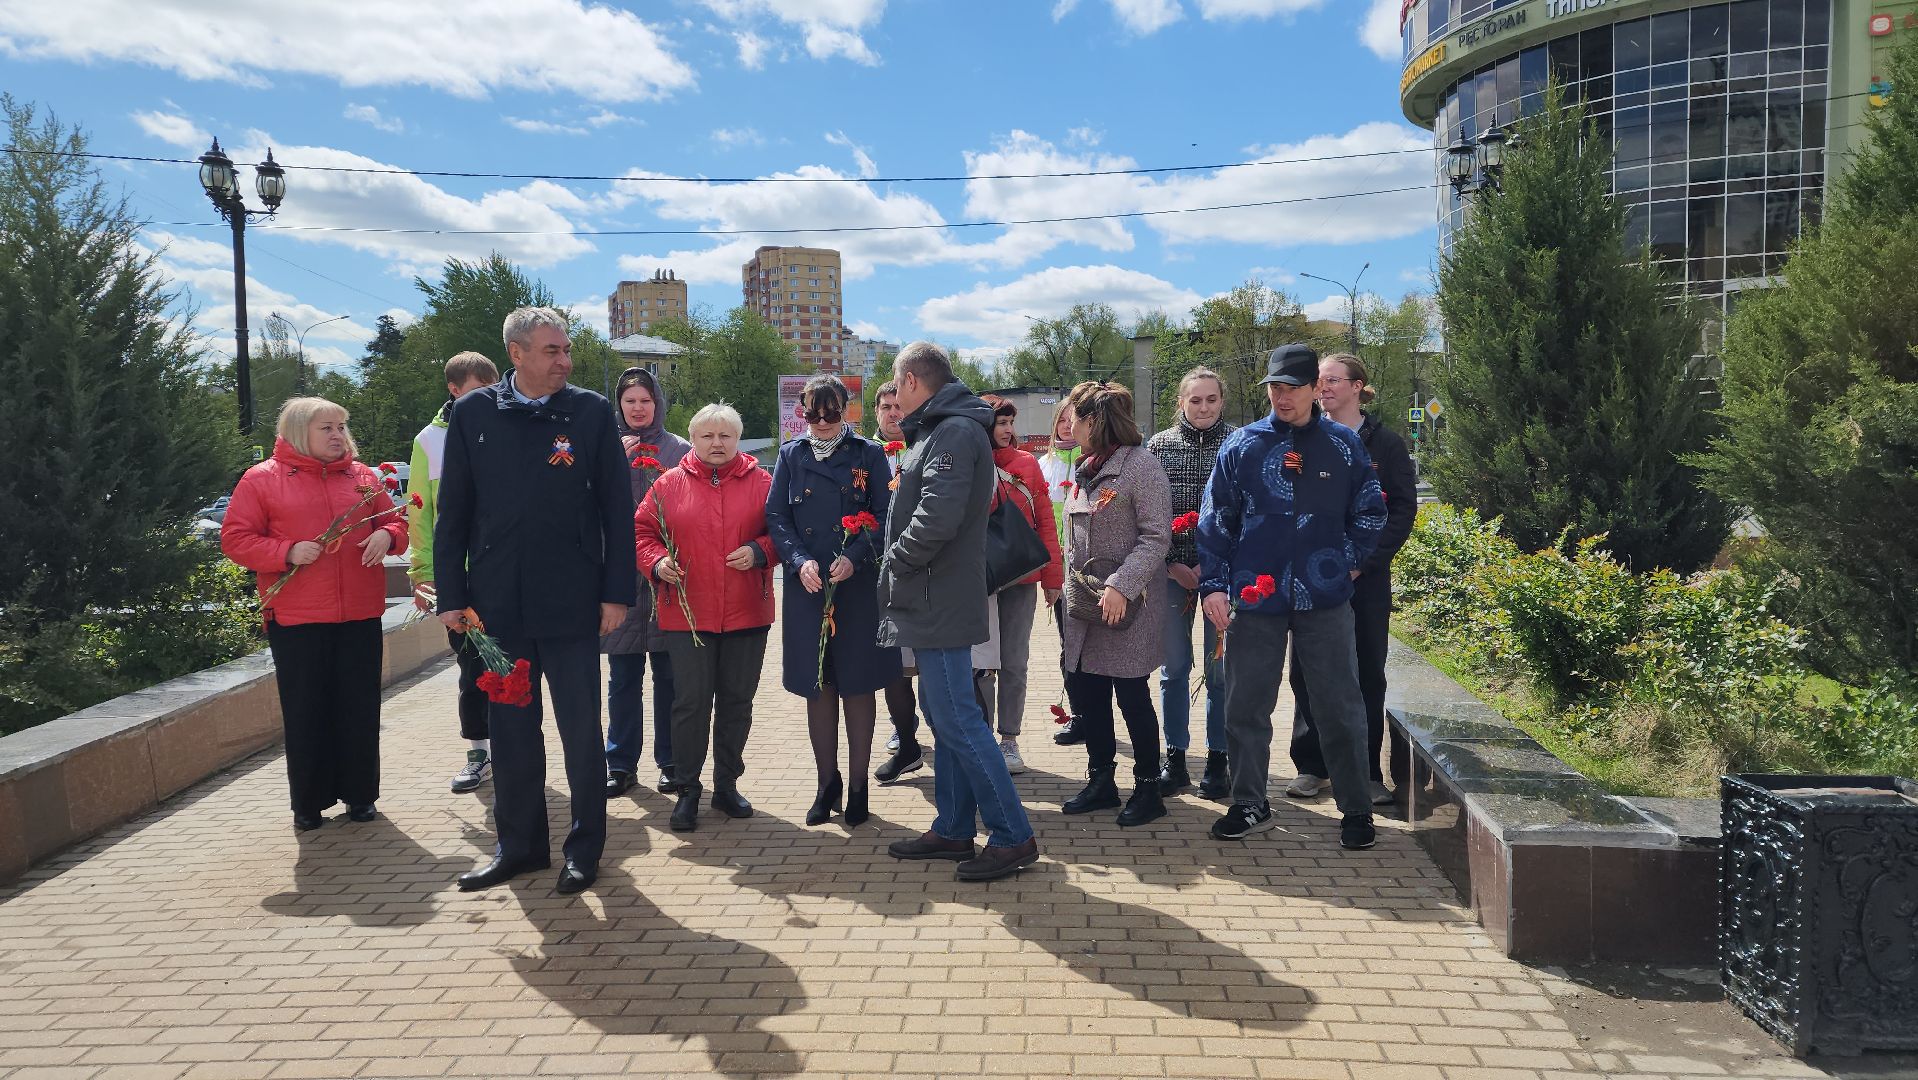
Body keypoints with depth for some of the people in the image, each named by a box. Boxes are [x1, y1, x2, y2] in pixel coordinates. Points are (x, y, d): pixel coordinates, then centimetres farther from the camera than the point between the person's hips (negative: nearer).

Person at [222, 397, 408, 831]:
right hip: (296, 620, -3)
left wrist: (387, 536, -7)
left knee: (360, 709, 7)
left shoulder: (363, 477, 11)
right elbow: (235, 539, -1)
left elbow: (394, 520, 17)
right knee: (306, 712, 4)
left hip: (361, 616, 3)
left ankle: (359, 795, 20)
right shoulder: (261, 479, 1)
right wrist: (287, 552, -16)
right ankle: (309, 803, 16)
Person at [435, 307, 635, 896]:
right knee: (510, 729, 11)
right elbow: (453, 511, 6)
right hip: (498, 601, 2)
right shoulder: (472, 413, 3)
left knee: (581, 729, 5)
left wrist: (616, 593, -5)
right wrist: (451, 597, 2)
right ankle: (519, 844, 26)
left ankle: (584, 847, 20)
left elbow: (617, 508, -1)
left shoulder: (592, 411, -1)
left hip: (571, 600, -2)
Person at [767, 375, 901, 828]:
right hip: (807, 587, 2)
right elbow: (776, 517, 4)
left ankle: (857, 786, 14)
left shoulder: (869, 454, 3)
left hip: (859, 586, -2)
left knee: (858, 686, 3)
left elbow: (884, 516, -1)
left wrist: (855, 557, -17)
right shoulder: (791, 456, 9)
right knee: (818, 688, 7)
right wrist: (799, 561, -13)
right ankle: (827, 783, 20)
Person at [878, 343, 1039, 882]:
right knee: (943, 714, 15)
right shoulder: (939, 430, 17)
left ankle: (1013, 837, 0)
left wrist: (896, 562, -14)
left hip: (941, 602, -11)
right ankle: (953, 829, 25)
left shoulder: (955, 432, -16)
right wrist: (900, 573, 12)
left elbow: (938, 517, -27)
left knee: (957, 719, -7)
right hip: (933, 600, 11)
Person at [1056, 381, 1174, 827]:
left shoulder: (1140, 465, -12)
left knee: (1132, 696, 0)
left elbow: (1157, 537, -17)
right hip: (1086, 603, 8)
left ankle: (1148, 788, 14)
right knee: (1082, 689, 10)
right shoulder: (1085, 470, 14)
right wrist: (1072, 581, 13)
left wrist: (1121, 586, -24)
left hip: (1129, 603, -8)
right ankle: (1101, 781, 24)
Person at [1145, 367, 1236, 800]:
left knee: (1220, 668, 4)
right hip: (1172, 571, 2)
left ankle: (1217, 760, 16)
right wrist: (1171, 565, -6)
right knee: (1173, 668, 7)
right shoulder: (1159, 445, 5)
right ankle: (1175, 760, 18)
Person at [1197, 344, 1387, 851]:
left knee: (1341, 708, 6)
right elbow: (1215, 519, 2)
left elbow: (1370, 511, 12)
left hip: (1325, 599, 0)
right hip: (1254, 599, 1)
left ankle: (1355, 809, 19)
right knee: (1246, 707, 7)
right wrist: (1214, 585, -4)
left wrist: (1350, 561, 4)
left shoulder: (1344, 444, 2)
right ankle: (1249, 804, 22)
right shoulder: (1242, 445, 1)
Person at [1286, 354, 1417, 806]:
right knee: (1307, 671, 4)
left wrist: (1365, 561, -11)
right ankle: (1311, 766, 15)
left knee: (1367, 673, 5)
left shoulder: (1385, 443, 3)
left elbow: (1404, 509, -1)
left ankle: (1366, 770, 14)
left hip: (1366, 577, -1)